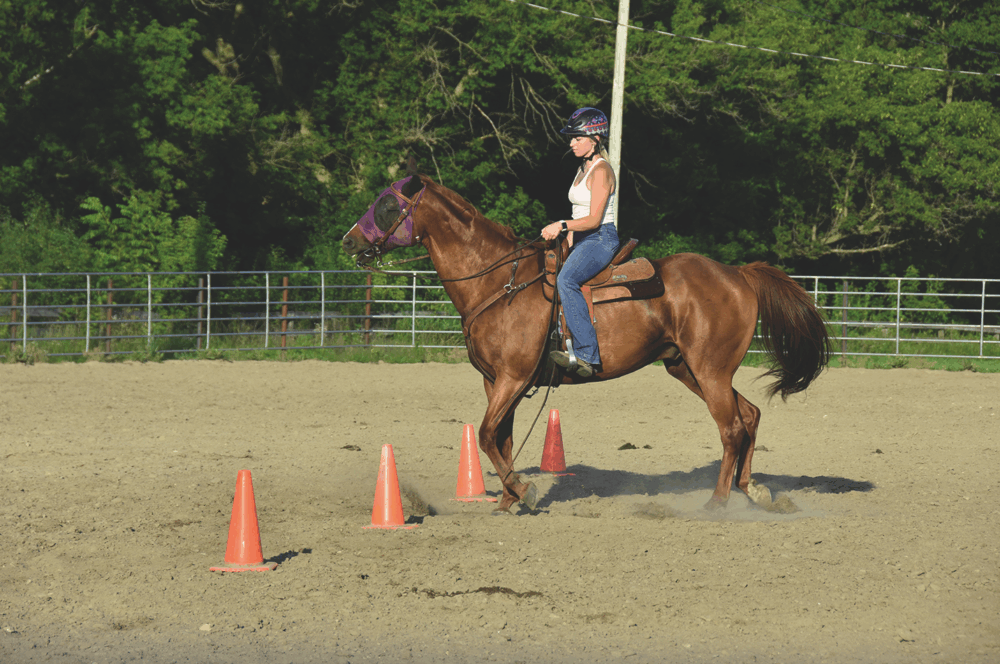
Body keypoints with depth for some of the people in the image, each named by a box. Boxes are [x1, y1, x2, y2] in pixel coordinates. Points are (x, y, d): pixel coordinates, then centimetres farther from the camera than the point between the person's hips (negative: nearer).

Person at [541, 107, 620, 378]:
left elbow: (593, 219, -18)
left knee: (566, 280, -33)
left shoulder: (601, 171, -11)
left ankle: (587, 355, -39)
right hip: (583, 240, 11)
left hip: (601, 239, -11)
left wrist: (562, 225, -27)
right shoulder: (583, 169, 19)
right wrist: (566, 243, 12)